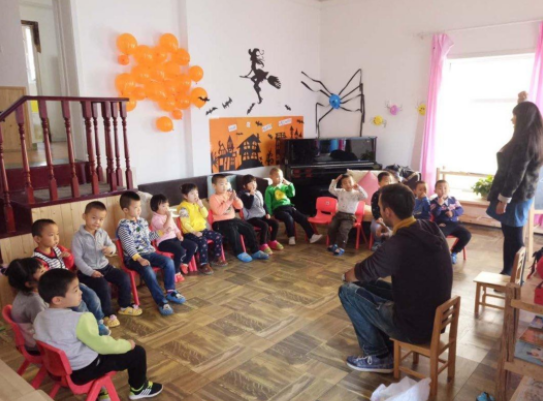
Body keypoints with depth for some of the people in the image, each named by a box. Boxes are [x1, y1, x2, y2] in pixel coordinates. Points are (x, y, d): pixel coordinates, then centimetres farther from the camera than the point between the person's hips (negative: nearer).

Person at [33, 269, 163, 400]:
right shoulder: (78, 320, -31)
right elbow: (101, 345, -23)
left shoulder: (40, 317, -6)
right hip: (85, 371, -8)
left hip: (61, 368, 8)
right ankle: (138, 389, 29)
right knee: (137, 352, 3)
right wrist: (127, 344, -7)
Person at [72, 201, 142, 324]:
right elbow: (77, 258, -17)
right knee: (103, 286, -28)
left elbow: (112, 245, 12)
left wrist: (111, 249, -15)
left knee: (124, 278, -6)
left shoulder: (103, 233, 5)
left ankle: (125, 306, 13)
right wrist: (90, 272, -25)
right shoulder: (78, 237, -13)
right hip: (88, 271, -6)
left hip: (105, 266, 6)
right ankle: (107, 313, -7)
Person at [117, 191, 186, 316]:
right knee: (148, 271, -32)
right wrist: (139, 259, -33)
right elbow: (129, 246, -22)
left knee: (168, 261, -11)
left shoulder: (141, 221, 13)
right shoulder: (124, 226, -12)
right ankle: (161, 301, -23)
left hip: (148, 253, 7)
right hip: (133, 258, -7)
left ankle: (170, 291, 3)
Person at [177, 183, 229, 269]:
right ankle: (204, 264, -22)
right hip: (190, 232, -8)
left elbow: (205, 215, 6)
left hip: (202, 229, 8)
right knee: (202, 241, -33)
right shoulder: (183, 207, -14)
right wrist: (194, 232, -26)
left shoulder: (197, 203, 9)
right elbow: (185, 223, -19)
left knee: (218, 236, -2)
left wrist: (201, 206, -8)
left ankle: (216, 258, 10)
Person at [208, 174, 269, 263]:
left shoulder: (229, 194, 7)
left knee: (249, 228, -3)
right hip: (220, 222, -7)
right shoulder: (213, 198, -11)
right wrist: (229, 201, -27)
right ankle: (240, 253, -16)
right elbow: (218, 211, -26)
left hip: (232, 219, 7)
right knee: (233, 231, -33)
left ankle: (255, 251, 6)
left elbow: (240, 206, 6)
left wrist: (235, 198, -14)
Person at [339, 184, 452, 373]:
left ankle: (379, 357, 14)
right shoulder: (432, 229, -3)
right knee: (368, 284, 18)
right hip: (436, 317, 8)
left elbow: (360, 273, -9)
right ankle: (386, 349, 24)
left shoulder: (397, 244, -27)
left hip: (415, 327, -8)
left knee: (348, 291, 0)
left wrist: (347, 275, 13)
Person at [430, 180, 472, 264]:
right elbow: (435, 214, -13)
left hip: (454, 223, 5)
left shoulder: (453, 199, 13)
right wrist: (439, 204, -25)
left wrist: (453, 213, -13)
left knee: (467, 234, -15)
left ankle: (454, 252, 4)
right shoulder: (434, 202, 0)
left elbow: (461, 209, 6)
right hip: (442, 224, -5)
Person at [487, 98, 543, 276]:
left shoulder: (524, 140, -19)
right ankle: (508, 273, 24)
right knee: (511, 235, 15)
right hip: (522, 194, 10)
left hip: (515, 195, -10)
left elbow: (516, 173, -22)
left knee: (514, 237, -1)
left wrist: (504, 198, -20)